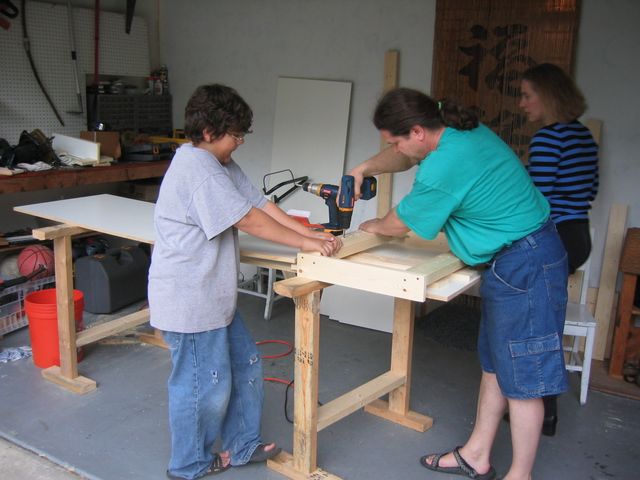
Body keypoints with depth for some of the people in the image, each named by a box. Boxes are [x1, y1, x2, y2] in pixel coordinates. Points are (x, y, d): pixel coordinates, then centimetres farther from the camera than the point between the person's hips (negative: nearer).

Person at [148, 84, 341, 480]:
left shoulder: (222, 165, 11)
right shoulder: (198, 168, -21)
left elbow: (261, 204, 5)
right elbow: (248, 221, -23)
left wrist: (312, 233, -4)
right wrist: (306, 243, -16)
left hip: (213, 295, 10)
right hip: (189, 299, -10)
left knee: (245, 364, 18)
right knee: (205, 384, 4)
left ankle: (243, 446, 35)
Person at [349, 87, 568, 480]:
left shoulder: (443, 168, -26)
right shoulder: (463, 129, 3)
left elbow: (399, 225, -10)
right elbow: (407, 156, 21)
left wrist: (373, 226, 12)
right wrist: (363, 168, 7)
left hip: (524, 266, -11)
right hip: (512, 259, 11)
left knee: (521, 378, 2)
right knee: (494, 363, 18)